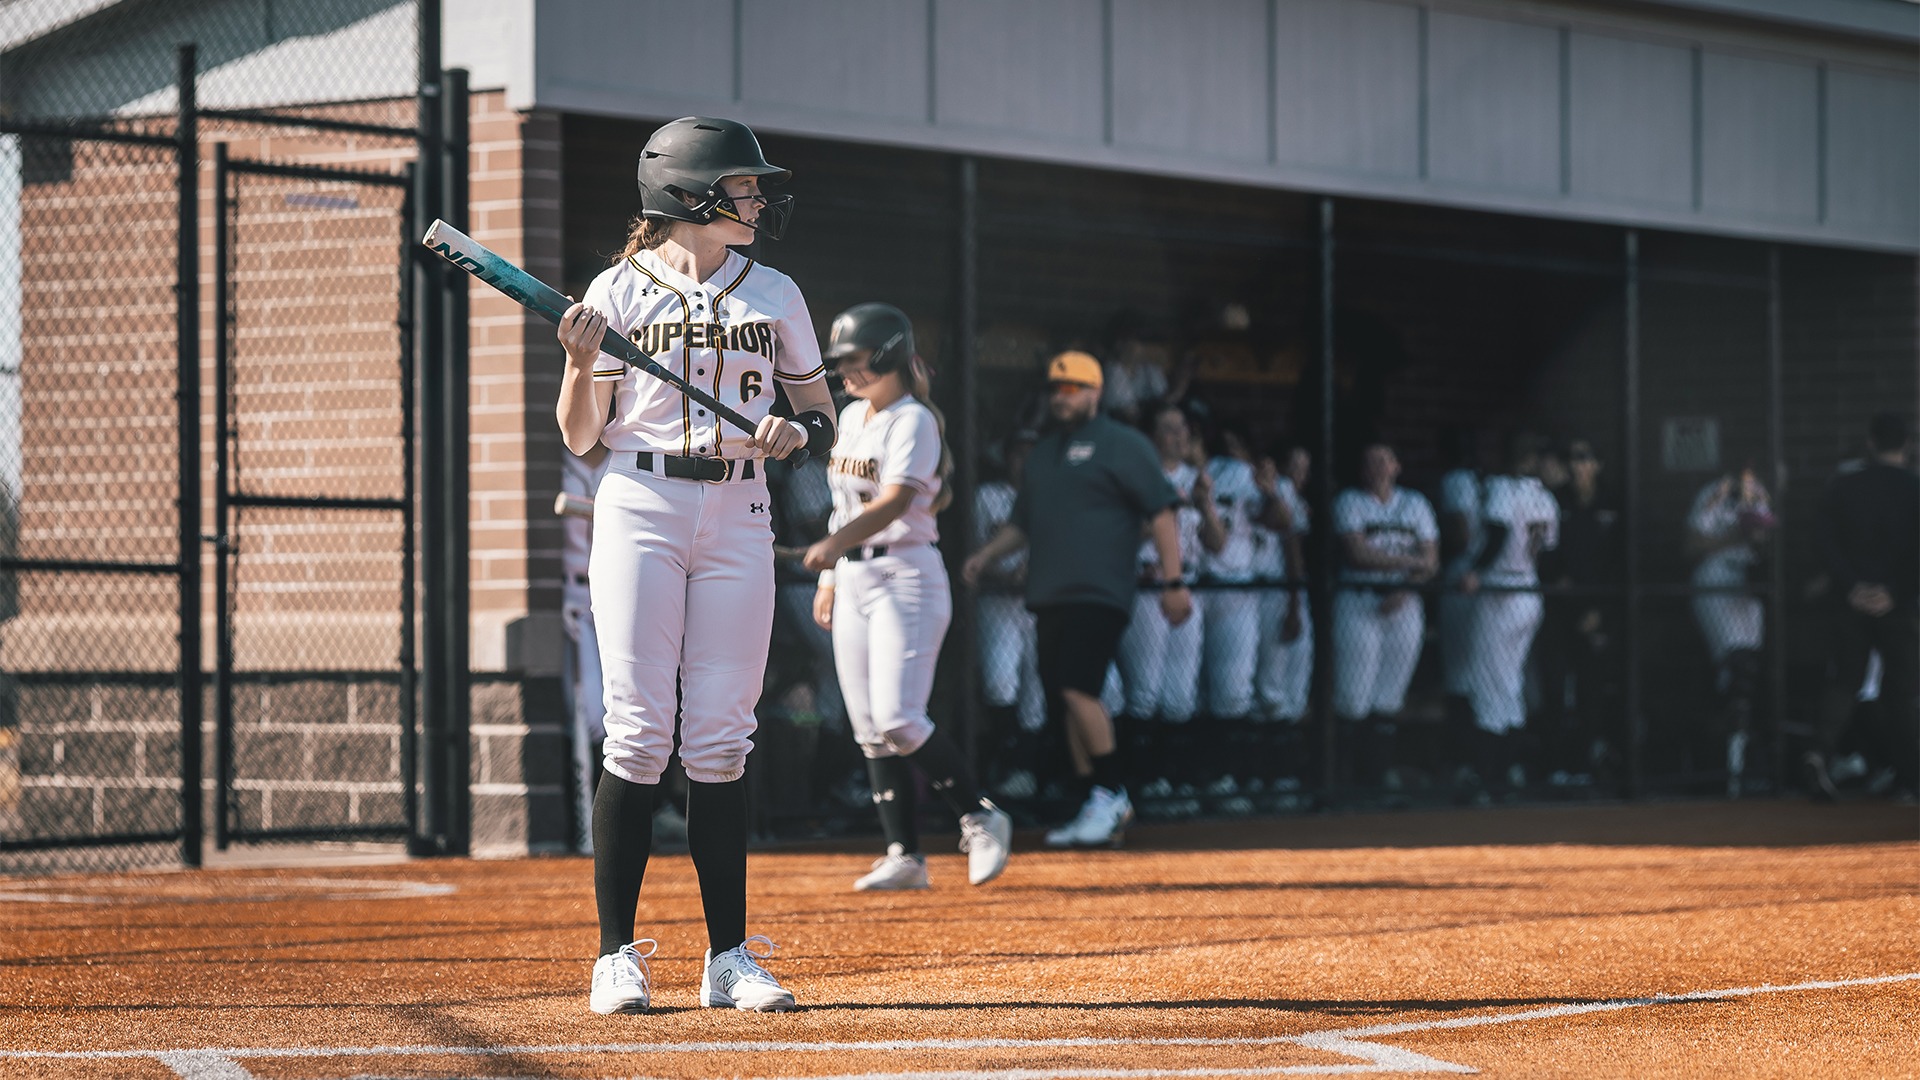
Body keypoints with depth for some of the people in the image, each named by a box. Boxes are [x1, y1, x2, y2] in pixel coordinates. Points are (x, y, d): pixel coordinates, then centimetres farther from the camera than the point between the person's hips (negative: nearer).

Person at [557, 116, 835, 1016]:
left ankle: (730, 957, 2)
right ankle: (617, 955, -3)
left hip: (737, 517, 3)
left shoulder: (774, 294, 12)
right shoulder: (619, 290, 2)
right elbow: (580, 436, 2)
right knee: (639, 732, -7)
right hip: (639, 510, -3)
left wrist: (796, 432, -6)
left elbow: (821, 413, 16)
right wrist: (582, 360, -16)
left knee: (720, 738, 0)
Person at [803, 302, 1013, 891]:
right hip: (852, 579, 8)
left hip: (906, 575, -8)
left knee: (898, 719, -16)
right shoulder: (851, 418, 14)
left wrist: (833, 543, -40)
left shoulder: (913, 421, -12)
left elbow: (895, 501, -26)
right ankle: (904, 856, 5)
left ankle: (981, 818, 0)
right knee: (869, 727, 3)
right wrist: (829, 576, 17)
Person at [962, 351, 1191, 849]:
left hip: (1099, 593, -8)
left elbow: (1161, 513, -7)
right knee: (1068, 705, 5)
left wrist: (1172, 581, -14)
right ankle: (1104, 808, 10)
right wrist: (986, 556, 11)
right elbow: (1021, 523, 29)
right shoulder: (1043, 453, 21)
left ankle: (1111, 794, -11)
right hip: (1049, 597, 8)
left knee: (1077, 688, -21)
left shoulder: (1123, 445, -1)